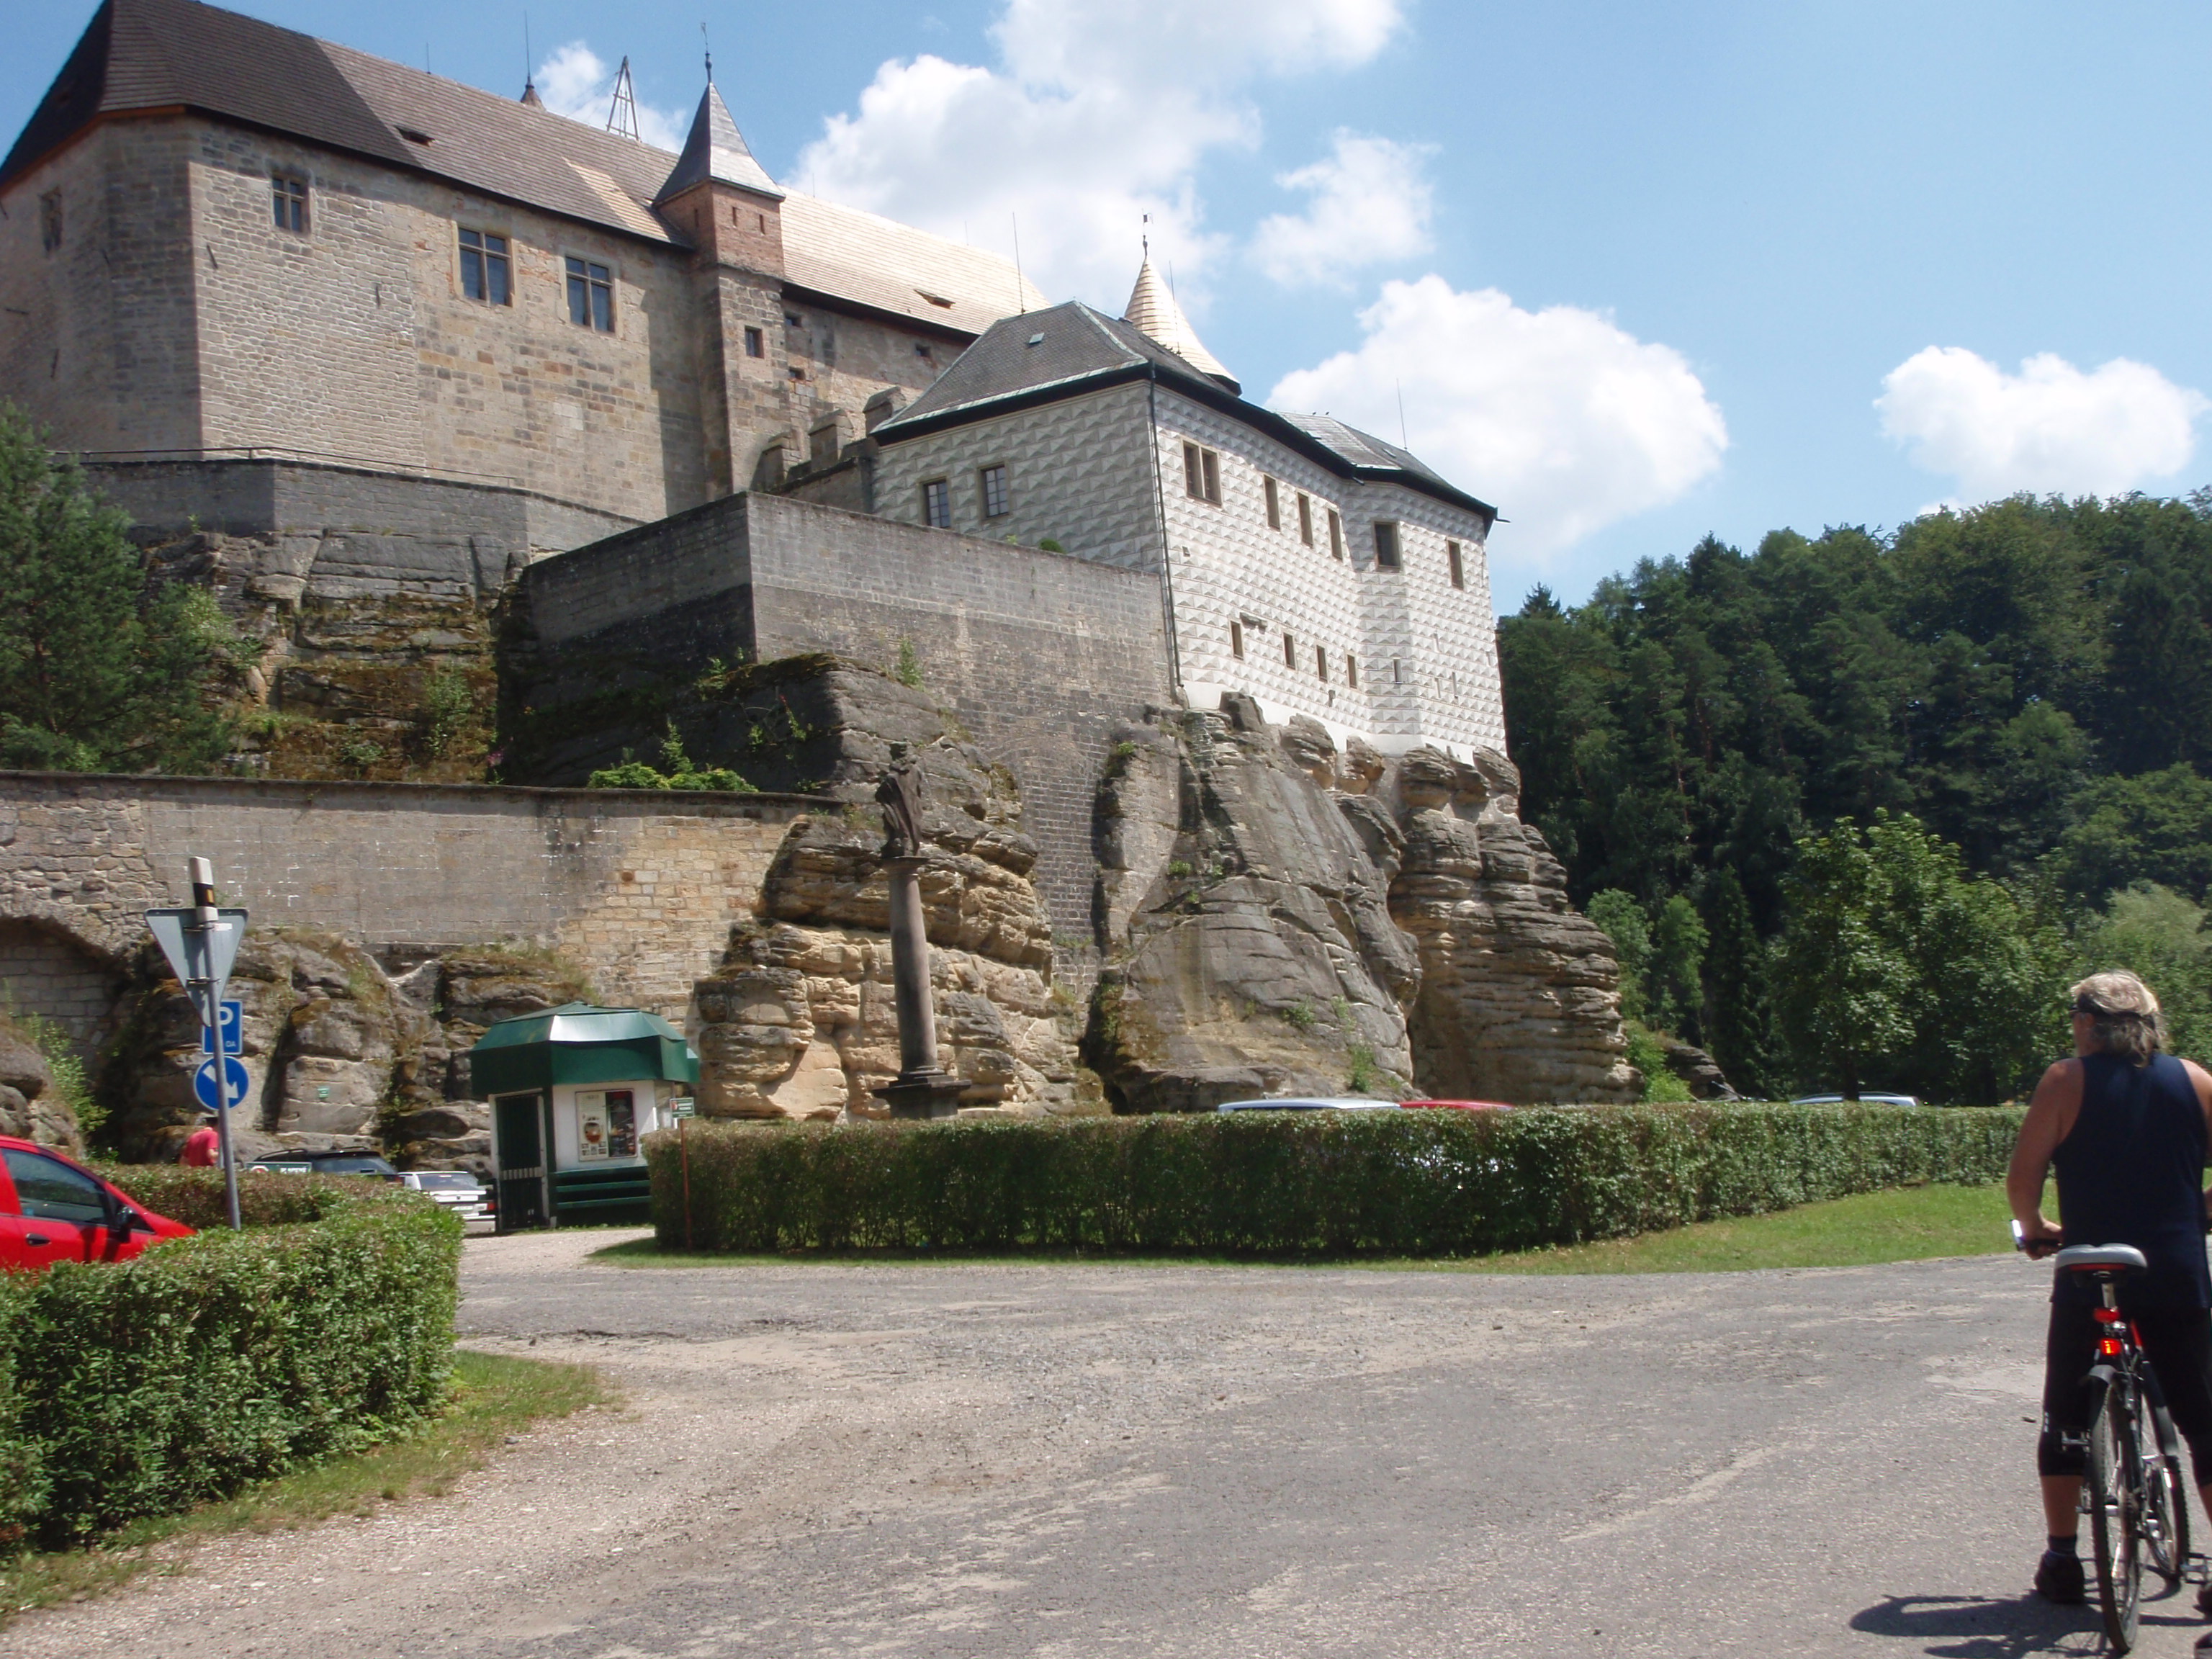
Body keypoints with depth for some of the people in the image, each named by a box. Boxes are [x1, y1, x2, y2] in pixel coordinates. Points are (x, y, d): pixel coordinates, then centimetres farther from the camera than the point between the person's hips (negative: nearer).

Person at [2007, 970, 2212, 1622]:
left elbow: (2022, 1177, -7)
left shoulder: (2066, 1081, -2)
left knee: (2065, 1419, 12)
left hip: (2089, 1280, -1)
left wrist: (2035, 1228, 11)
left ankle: (2062, 1560, 14)